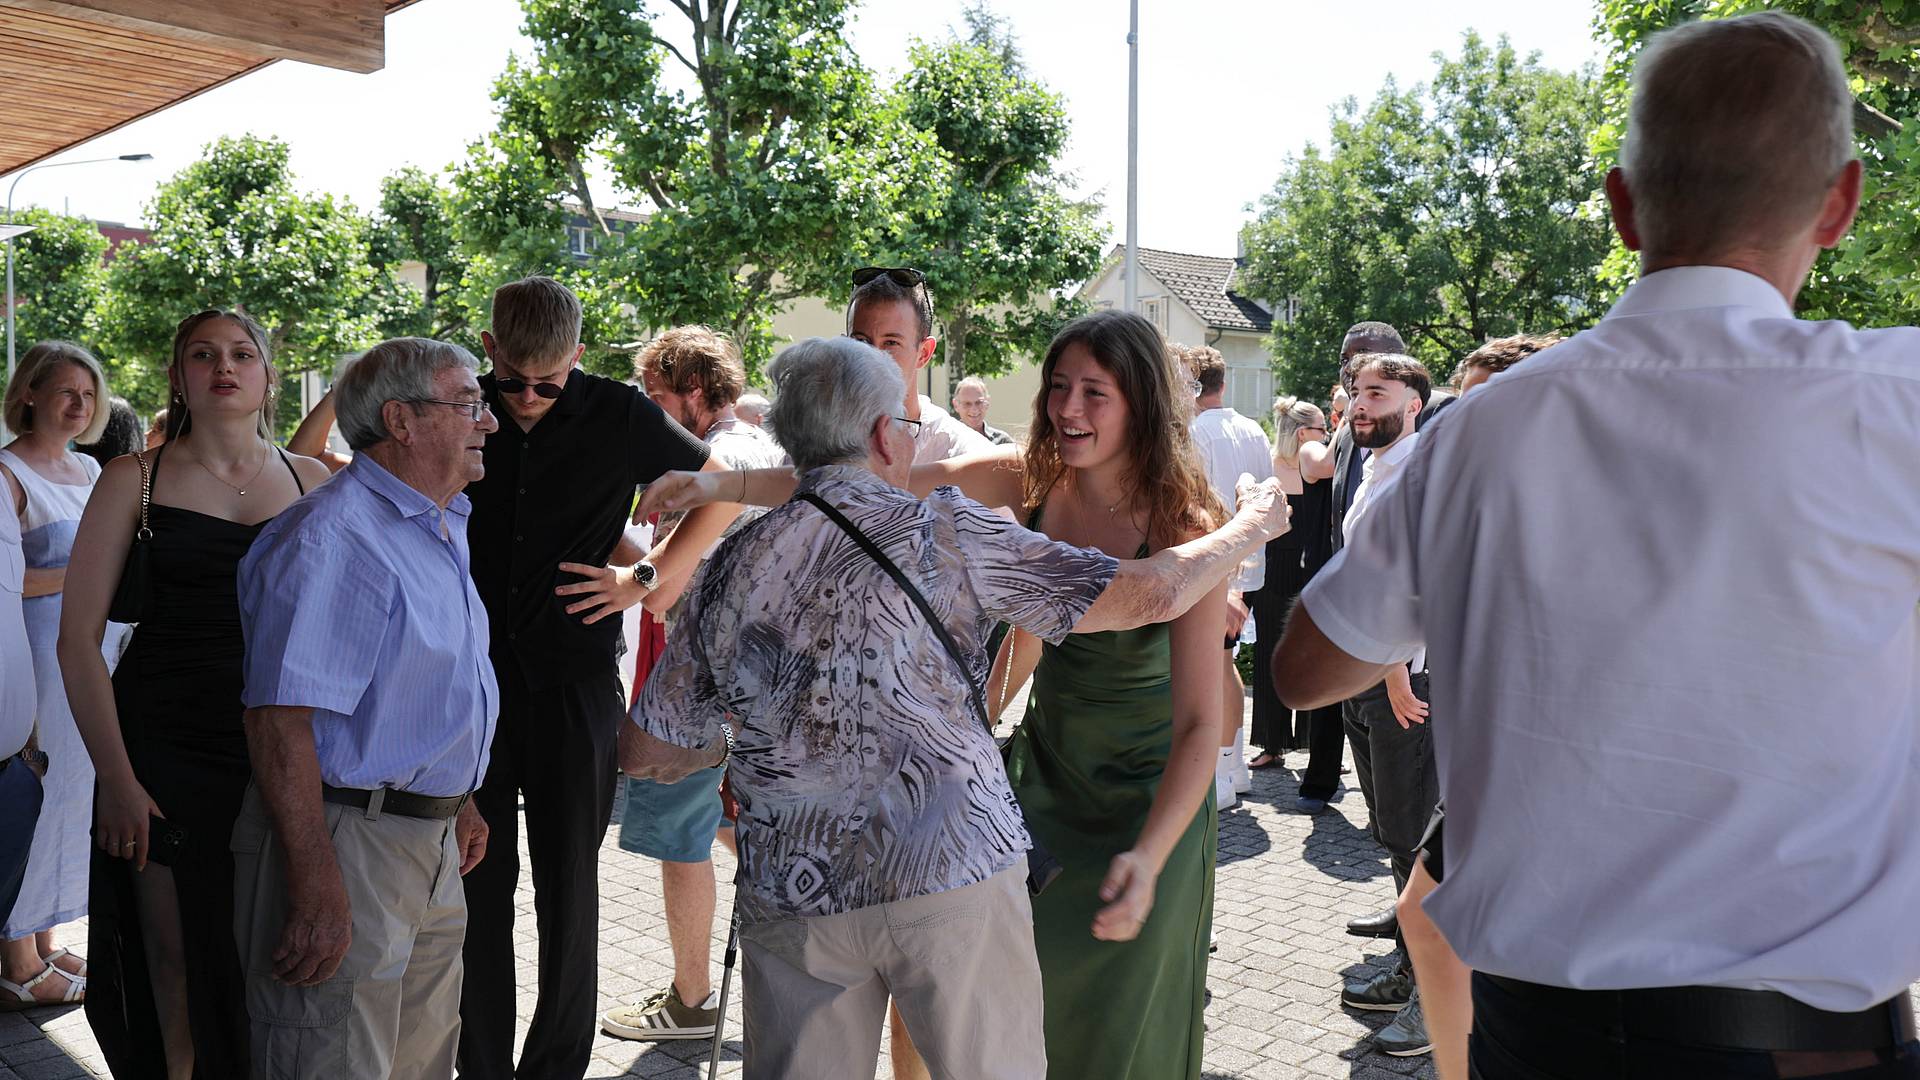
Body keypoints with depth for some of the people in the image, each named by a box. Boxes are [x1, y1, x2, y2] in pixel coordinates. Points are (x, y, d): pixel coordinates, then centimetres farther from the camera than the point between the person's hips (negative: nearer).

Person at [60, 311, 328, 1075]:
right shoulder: (135, 481, 1)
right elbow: (78, 641, -2)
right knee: (174, 962, 5)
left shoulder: (312, 481, 6)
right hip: (167, 750, -2)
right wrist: (116, 780, -9)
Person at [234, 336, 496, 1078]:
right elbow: (281, 719, -24)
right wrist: (316, 887, -27)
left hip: (431, 845, 10)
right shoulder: (333, 535, -18)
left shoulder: (443, 529, 14)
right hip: (347, 846, -9)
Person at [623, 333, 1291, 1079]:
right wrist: (1253, 526, 11)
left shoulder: (732, 568, 4)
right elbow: (1148, 596, -6)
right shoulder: (944, 533, -6)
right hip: (954, 874, -3)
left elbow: (647, 752, 9)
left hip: (791, 897, 3)